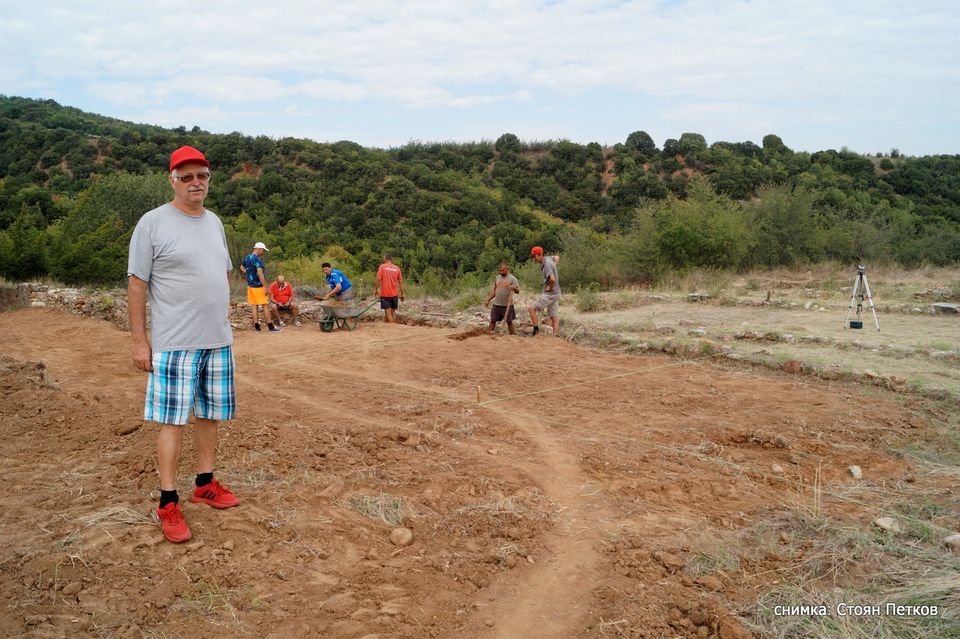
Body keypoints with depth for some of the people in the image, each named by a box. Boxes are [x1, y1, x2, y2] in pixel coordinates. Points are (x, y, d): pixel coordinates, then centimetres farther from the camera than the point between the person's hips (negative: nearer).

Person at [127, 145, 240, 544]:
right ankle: (168, 503, 5)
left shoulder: (215, 223, 12)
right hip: (174, 344, -6)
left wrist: (224, 315, 14)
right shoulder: (153, 223, -7)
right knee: (173, 421, -3)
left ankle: (205, 484, 26)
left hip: (218, 341, 6)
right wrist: (139, 341, -10)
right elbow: (136, 284, -7)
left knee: (210, 415, 12)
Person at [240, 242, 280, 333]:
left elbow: (242, 267, 27)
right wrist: (265, 287, -24)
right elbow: (260, 273, -26)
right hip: (258, 286, -8)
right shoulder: (258, 259, -18)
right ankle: (270, 326, 3)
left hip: (250, 285, 8)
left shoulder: (247, 257, 9)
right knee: (265, 305, -1)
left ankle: (256, 326, 11)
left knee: (254, 305, 9)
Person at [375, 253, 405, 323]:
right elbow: (400, 282, 6)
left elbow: (378, 279, -12)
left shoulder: (382, 267, -3)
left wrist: (376, 289, -2)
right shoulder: (397, 268, 6)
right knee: (393, 311, 13)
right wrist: (402, 294, 11)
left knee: (388, 312, -4)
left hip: (385, 294, -4)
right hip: (394, 294, 4)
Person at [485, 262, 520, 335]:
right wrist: (488, 300, 12)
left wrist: (514, 288, -34)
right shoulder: (497, 278, 11)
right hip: (496, 304, 4)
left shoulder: (512, 279, -5)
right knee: (492, 320, 4)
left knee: (509, 322, 4)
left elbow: (518, 291, -12)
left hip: (507, 305, -4)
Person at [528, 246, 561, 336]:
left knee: (532, 308, -6)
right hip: (555, 294, 10)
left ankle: (536, 330, -5)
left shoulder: (547, 264, -20)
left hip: (549, 294, -10)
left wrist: (550, 288, -17)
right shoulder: (548, 259, 8)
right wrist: (554, 266, 19)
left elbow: (552, 279, -34)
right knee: (554, 317, 8)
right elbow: (557, 258, 32)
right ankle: (556, 336, 7)